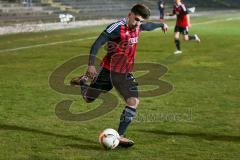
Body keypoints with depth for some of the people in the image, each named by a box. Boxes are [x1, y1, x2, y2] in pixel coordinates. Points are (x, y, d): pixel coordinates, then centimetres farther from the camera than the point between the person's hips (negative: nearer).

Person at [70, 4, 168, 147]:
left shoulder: (138, 27, 3)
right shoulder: (117, 27, -19)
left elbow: (148, 26, 29)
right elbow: (97, 44, -20)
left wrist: (161, 24, 46)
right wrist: (91, 65, -26)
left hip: (125, 73, 5)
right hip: (109, 69, -5)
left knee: (134, 101, -13)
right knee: (88, 98, 8)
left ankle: (120, 136, -6)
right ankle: (83, 80, 44)